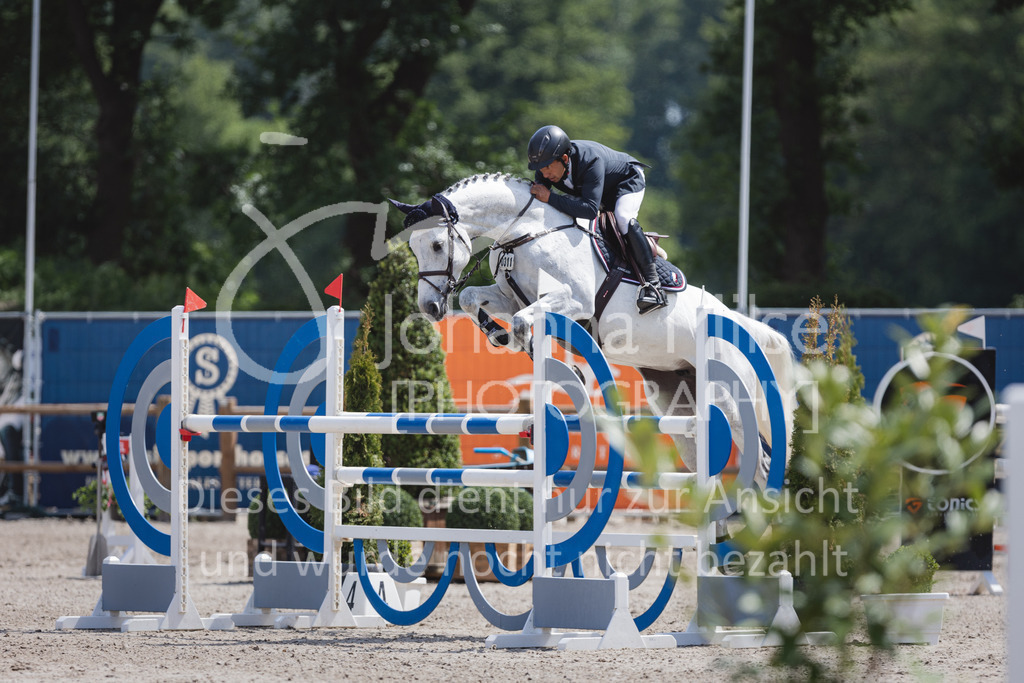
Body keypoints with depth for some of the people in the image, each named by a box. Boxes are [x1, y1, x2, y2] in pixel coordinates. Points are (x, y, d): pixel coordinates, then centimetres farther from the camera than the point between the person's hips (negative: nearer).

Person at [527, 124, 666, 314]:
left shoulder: (591, 161, -45)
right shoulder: (547, 162, -25)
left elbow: (591, 209, -53)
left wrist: (550, 198, -55)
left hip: (628, 180, -7)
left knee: (623, 218, -34)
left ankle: (652, 283, -33)